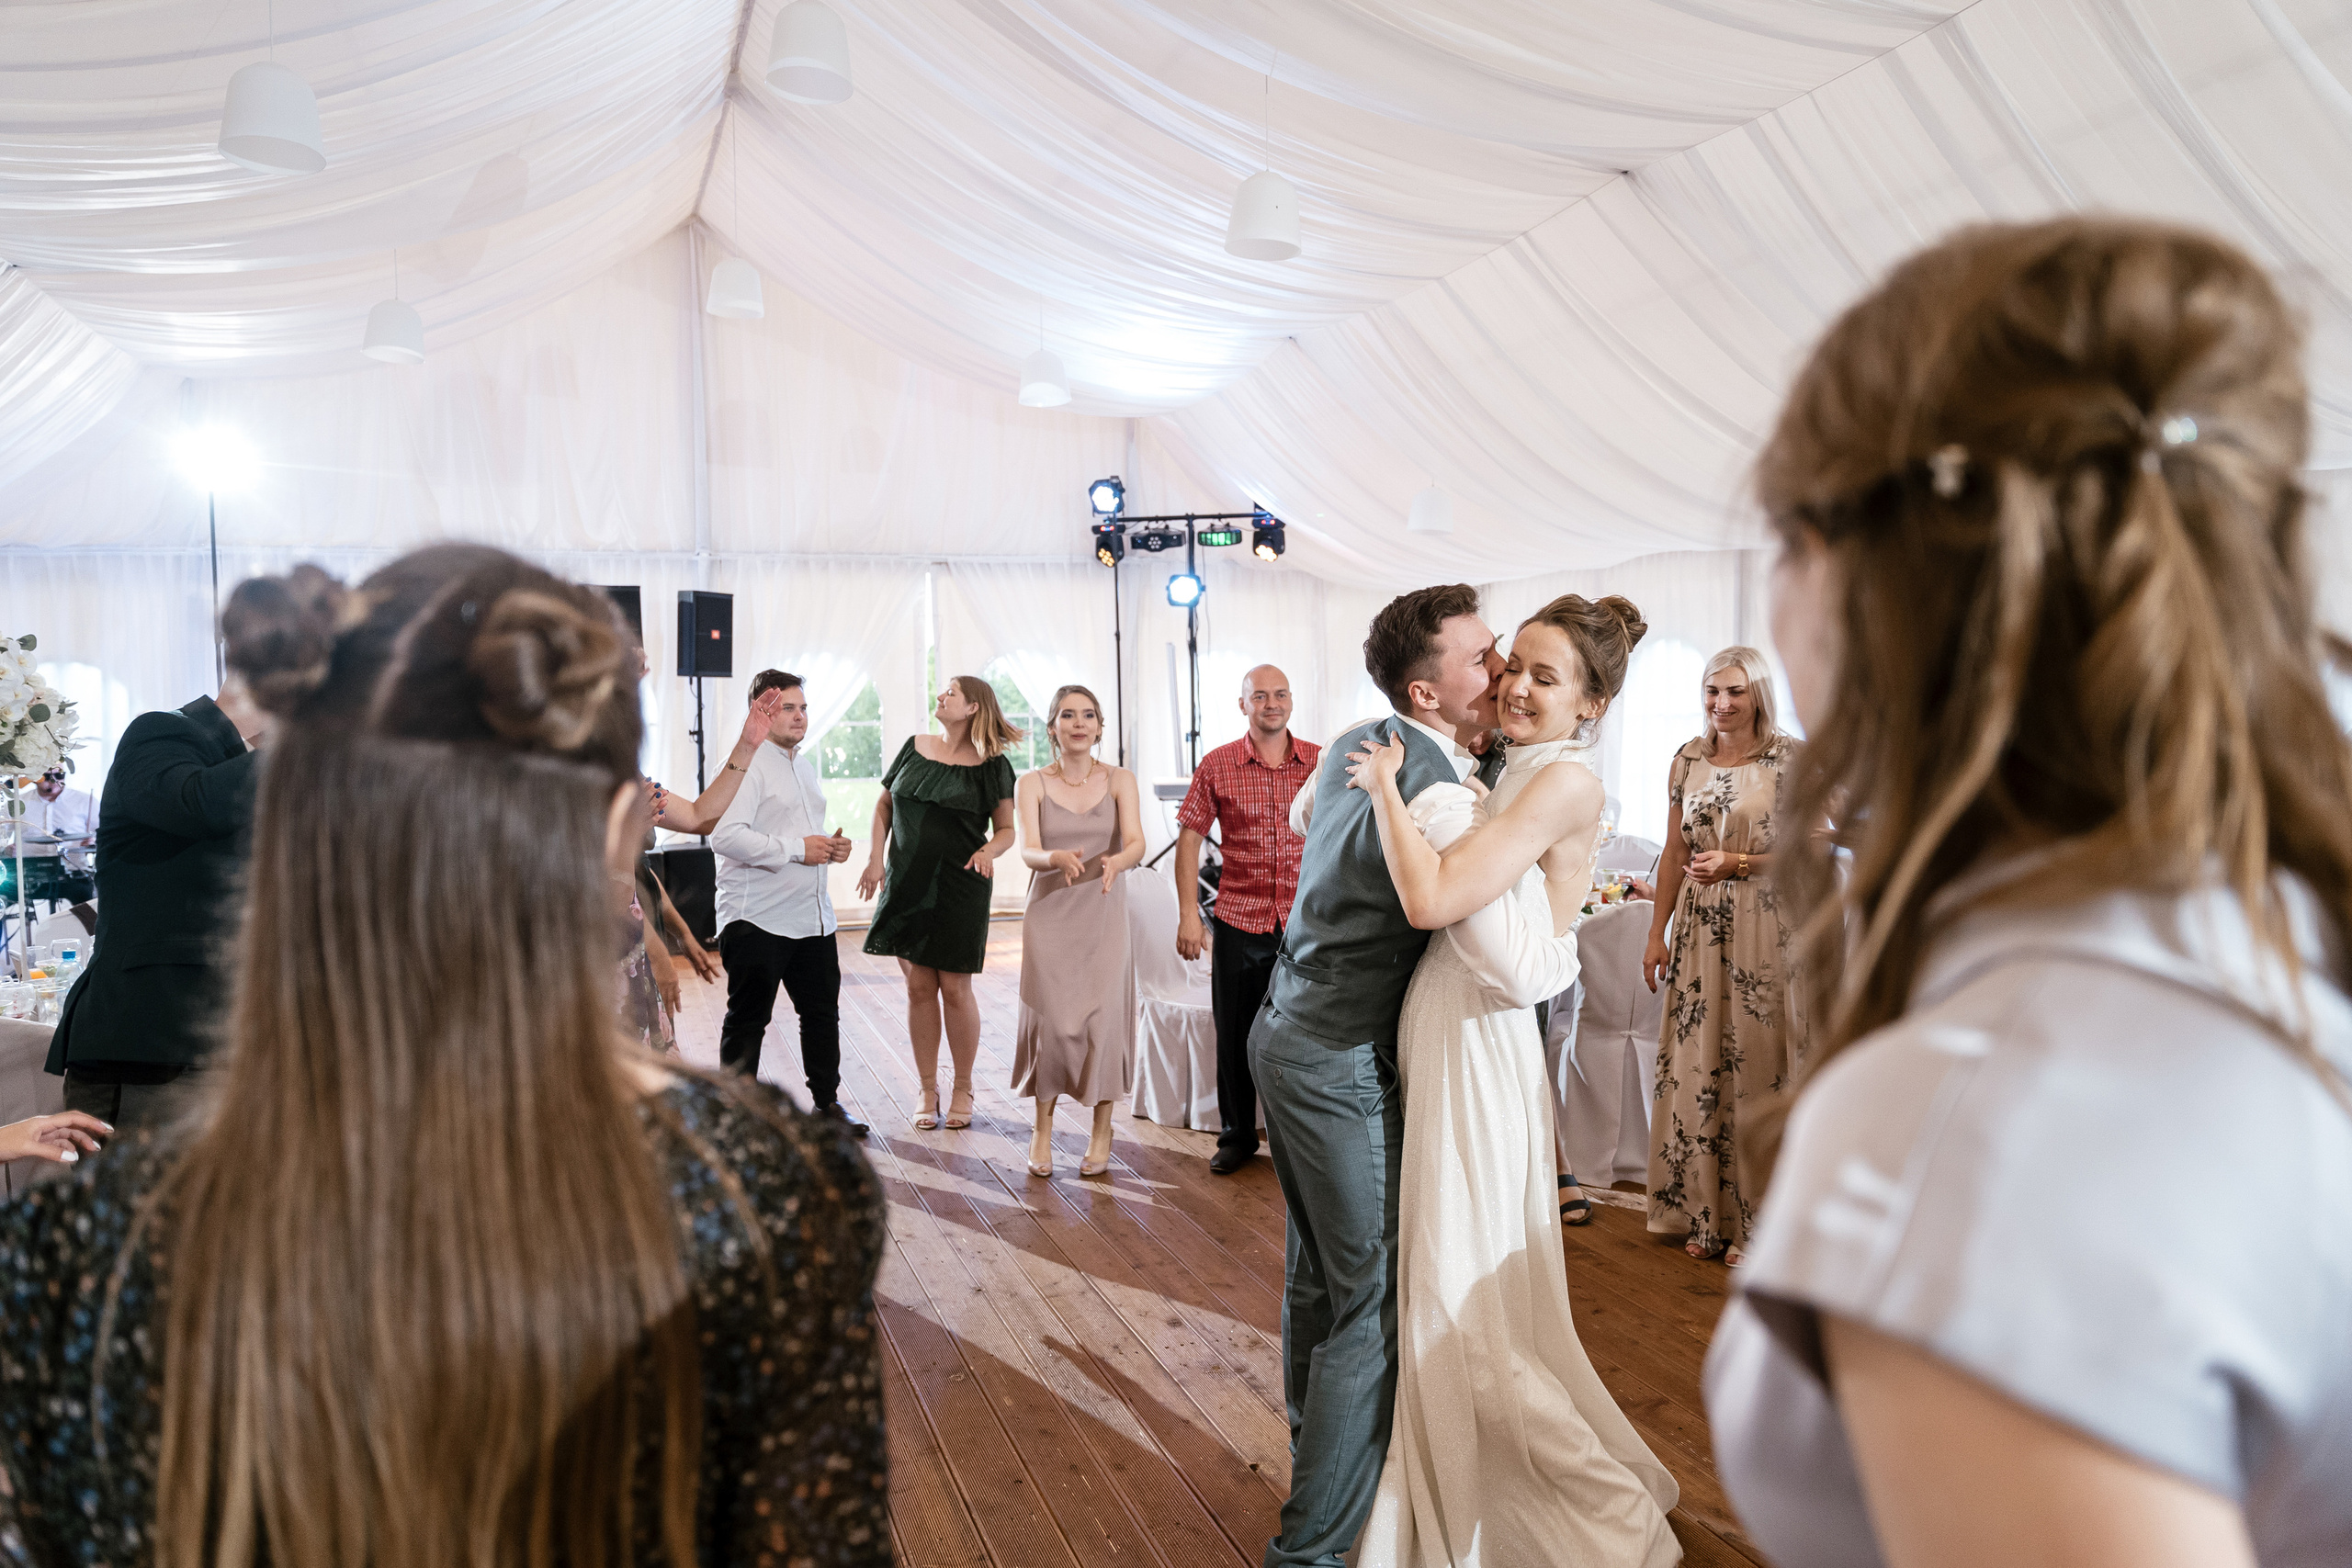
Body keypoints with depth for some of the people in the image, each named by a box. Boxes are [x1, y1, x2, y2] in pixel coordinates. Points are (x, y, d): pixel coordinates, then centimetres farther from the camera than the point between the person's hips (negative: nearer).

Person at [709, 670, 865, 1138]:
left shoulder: (805, 766, 17)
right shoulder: (748, 765, -13)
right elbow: (724, 836, -26)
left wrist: (832, 847, 9)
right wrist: (797, 849, -22)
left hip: (813, 917, 8)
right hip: (757, 920, -8)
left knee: (822, 1012, 15)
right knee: (747, 1021, 3)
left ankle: (826, 1103, 28)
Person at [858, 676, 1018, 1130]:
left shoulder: (991, 765, -1)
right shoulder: (914, 748, 8)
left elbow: (1007, 829, 2)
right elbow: (885, 805, 15)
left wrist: (989, 850, -19)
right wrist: (875, 859, 4)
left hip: (961, 889, -3)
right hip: (907, 885, 3)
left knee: (955, 988, 0)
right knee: (918, 987, 6)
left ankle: (962, 1089, 17)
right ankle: (927, 1090, 18)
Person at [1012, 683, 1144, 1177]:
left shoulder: (1119, 780, 0)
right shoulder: (1032, 784, -1)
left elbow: (1136, 843, -13)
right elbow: (1028, 850, -13)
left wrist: (1115, 862, -37)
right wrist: (1058, 858, -36)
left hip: (1104, 915, 0)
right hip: (1050, 914, 0)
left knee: (1102, 1020, -3)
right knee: (1050, 1021, -3)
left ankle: (1101, 1132, 16)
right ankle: (1043, 1131, 18)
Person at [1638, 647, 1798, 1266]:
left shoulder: (1791, 759, -4)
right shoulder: (1687, 761, 8)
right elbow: (1676, 853, 11)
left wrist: (1738, 863, -17)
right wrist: (1656, 932, 8)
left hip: (1765, 932, -4)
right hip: (1699, 928, 4)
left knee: (1755, 1064, 0)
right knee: (1696, 1064, 5)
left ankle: (1753, 1219, 13)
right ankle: (1704, 1213, 18)